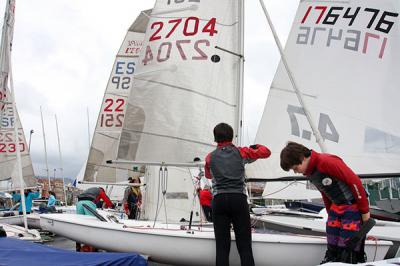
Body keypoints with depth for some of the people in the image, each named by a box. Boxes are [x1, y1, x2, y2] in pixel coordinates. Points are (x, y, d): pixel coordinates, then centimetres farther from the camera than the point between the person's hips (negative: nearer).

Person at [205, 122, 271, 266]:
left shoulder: (210, 157, 13)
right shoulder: (241, 152, 10)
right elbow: (266, 152, 18)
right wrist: (255, 146, 36)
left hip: (219, 200, 1)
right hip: (239, 199, -1)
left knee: (222, 247, 3)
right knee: (245, 246, 1)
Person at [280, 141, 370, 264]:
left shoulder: (327, 161, -22)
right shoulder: (309, 172, 7)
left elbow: (354, 181, -21)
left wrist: (365, 210, -15)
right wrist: (330, 214, 19)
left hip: (353, 206, -8)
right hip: (336, 207, 8)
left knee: (347, 256, -6)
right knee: (331, 251, 8)